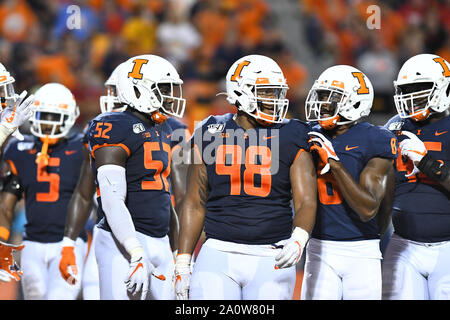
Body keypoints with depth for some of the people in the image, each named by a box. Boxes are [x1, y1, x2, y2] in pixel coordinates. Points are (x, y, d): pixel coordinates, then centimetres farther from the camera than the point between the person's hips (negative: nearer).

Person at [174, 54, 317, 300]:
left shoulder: (292, 139, 2)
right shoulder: (210, 134, 5)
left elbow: (306, 202, -5)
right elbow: (195, 204, 9)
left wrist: (297, 241, -26)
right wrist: (182, 264, 5)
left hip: (272, 261, 0)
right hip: (219, 257, 0)